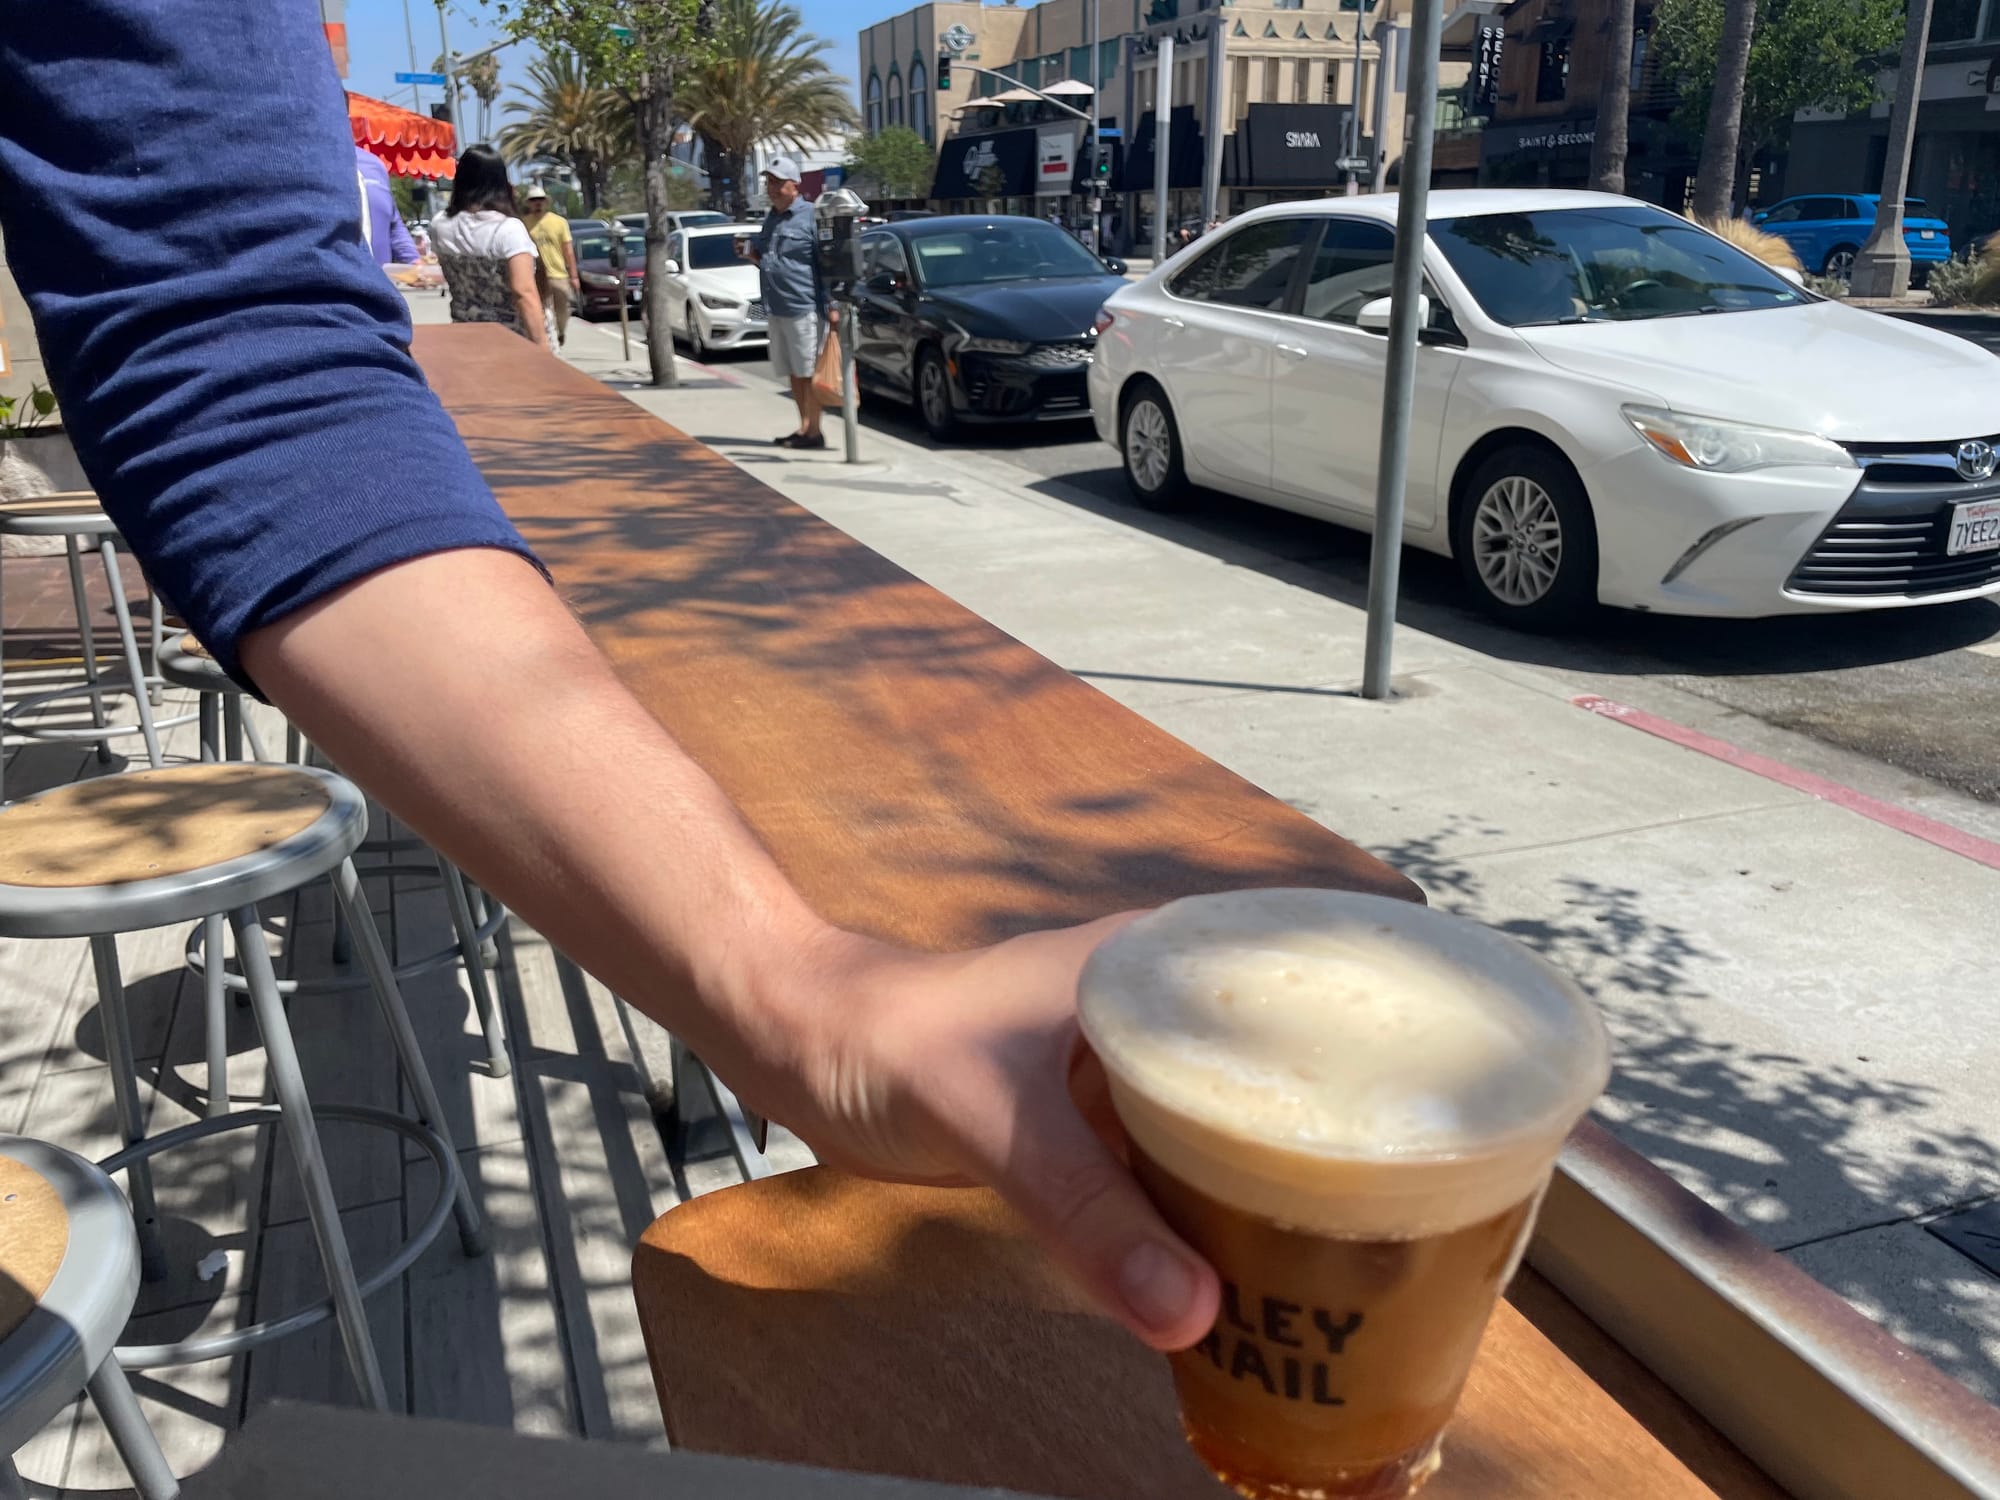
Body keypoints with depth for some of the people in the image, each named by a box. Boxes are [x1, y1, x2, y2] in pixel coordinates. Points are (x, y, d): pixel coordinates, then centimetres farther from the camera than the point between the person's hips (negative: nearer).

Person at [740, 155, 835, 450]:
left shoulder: (810, 216, -7)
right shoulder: (771, 218, 18)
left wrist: (831, 306, -18)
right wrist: (753, 255, 8)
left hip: (804, 308, -8)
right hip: (776, 309, 8)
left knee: (808, 372, -5)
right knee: (792, 373, 11)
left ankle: (813, 431, -1)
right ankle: (804, 426, 19)